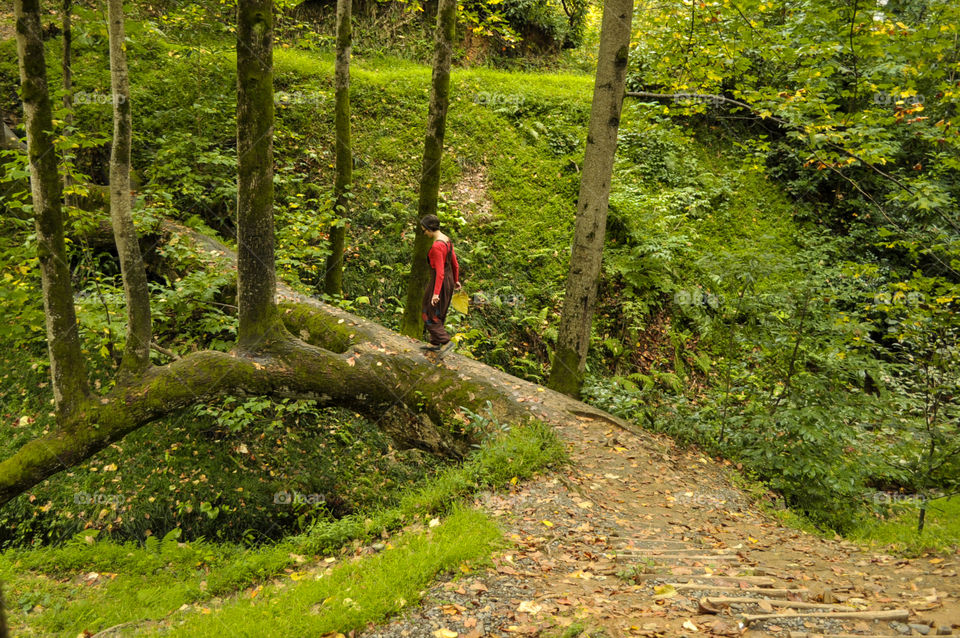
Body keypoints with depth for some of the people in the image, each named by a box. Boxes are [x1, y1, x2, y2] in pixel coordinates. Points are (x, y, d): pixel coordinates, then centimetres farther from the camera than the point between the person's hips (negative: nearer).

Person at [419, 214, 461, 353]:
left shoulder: (437, 246, -25)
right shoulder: (447, 240, 3)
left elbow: (440, 272, -26)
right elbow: (455, 263, 13)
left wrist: (436, 293, -24)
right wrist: (456, 280, 25)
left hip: (440, 282, -10)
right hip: (449, 279, 10)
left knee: (429, 315, 5)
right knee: (438, 314, 20)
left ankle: (446, 341, 5)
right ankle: (435, 343, 31)